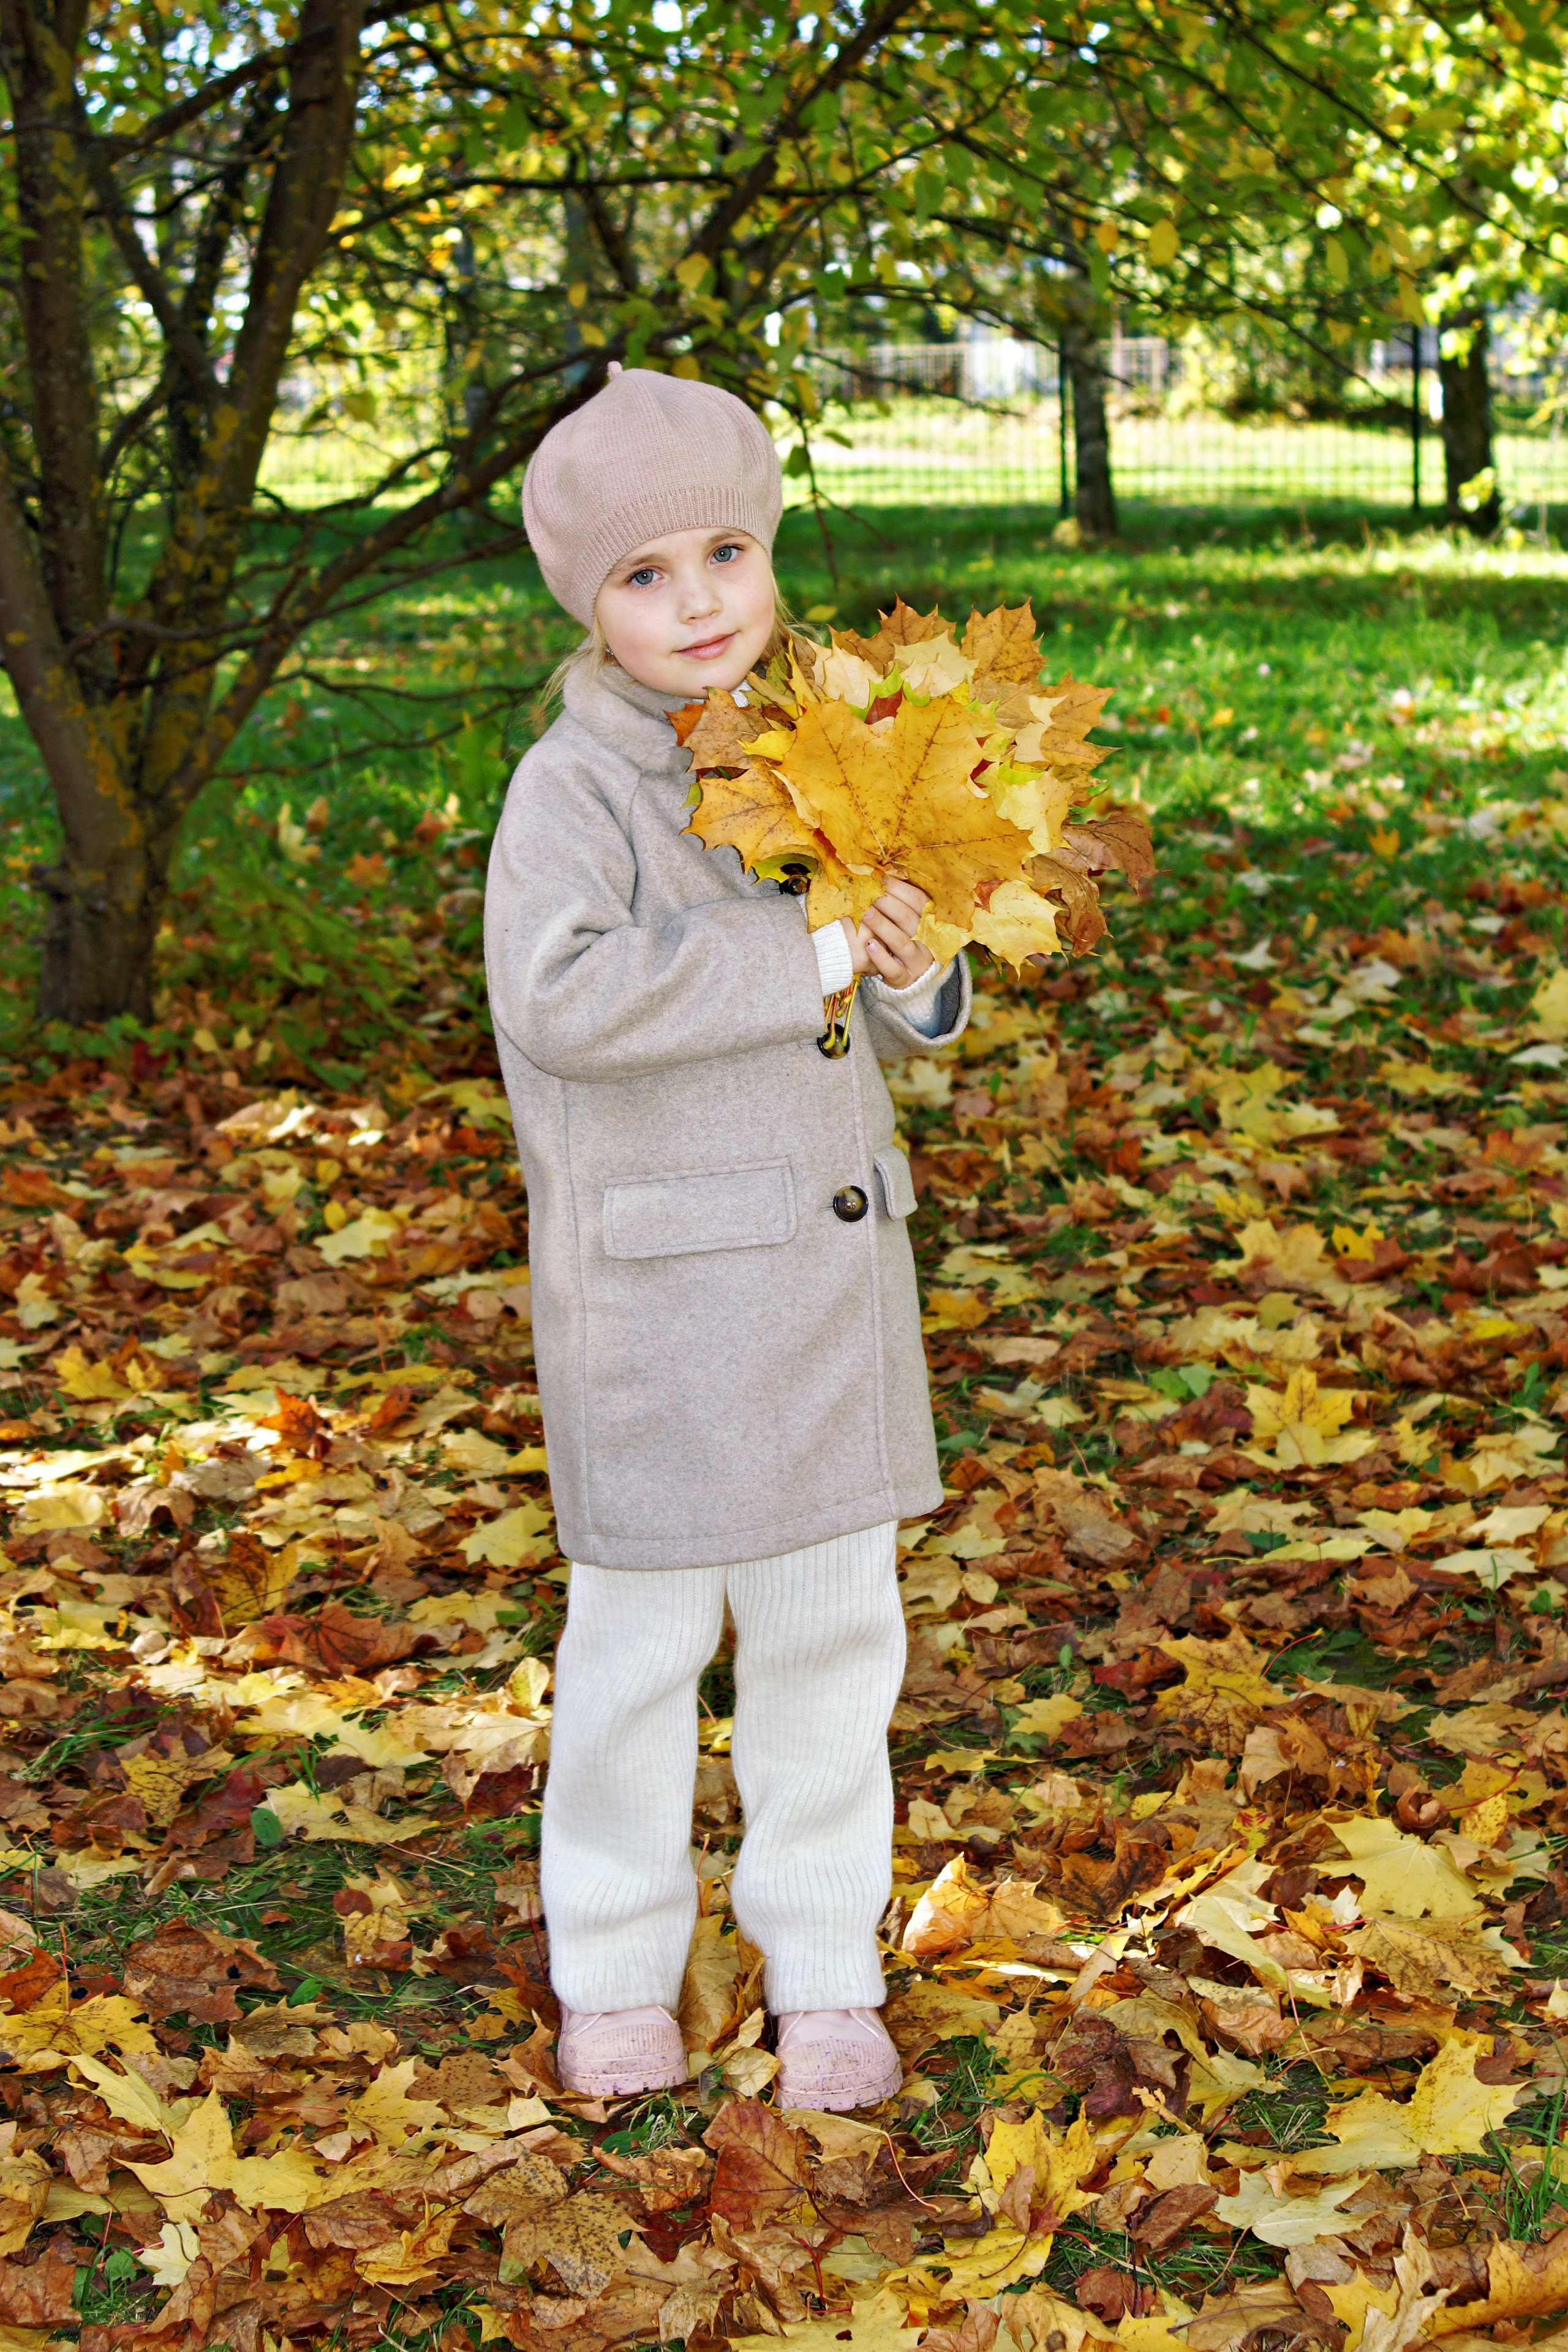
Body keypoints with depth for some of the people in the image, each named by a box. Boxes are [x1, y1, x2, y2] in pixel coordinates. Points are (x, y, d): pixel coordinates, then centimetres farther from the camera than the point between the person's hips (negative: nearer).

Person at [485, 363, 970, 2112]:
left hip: (833, 1261, 6)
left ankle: (824, 1968, 28)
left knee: (835, 1624, 12)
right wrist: (796, 960, -24)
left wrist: (911, 984, -6)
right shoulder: (575, 786, -11)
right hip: (659, 1284, -5)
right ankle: (615, 1969, 25)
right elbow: (553, 995, -28)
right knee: (643, 1637, 6)